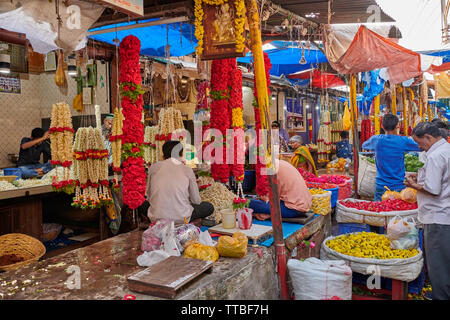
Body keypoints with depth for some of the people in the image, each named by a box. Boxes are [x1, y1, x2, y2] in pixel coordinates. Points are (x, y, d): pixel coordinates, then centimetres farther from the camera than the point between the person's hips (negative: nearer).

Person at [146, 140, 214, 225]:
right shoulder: (187, 170, 2)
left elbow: (149, 196, 13)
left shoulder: (154, 167, 5)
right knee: (209, 207, 21)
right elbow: (196, 200, 7)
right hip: (181, 218, -2)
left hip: (156, 218, 2)